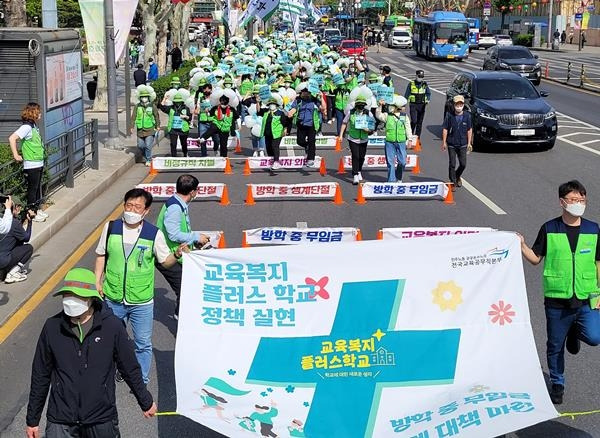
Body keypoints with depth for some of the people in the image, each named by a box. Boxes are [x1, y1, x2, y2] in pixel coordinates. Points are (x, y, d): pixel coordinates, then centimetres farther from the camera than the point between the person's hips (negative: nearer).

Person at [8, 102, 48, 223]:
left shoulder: (34, 126, 9)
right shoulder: (27, 127, -18)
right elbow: (12, 138, -27)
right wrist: (16, 155, -23)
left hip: (39, 164, 9)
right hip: (31, 165, -9)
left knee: (38, 188, 17)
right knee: (32, 188, 1)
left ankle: (37, 209, 28)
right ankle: (31, 214, 11)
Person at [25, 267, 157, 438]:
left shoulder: (111, 326, -11)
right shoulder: (52, 327, -6)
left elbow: (130, 369, 2)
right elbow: (40, 376, 4)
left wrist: (146, 402, 11)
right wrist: (32, 419, 9)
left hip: (102, 419, -1)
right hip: (60, 422, 1)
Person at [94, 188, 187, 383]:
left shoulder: (154, 234, -10)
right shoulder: (111, 227, -5)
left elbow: (165, 261, -1)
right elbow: (101, 255, 7)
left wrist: (177, 255, -22)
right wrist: (98, 281, 1)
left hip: (142, 301, -2)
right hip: (113, 298, 2)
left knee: (143, 344, 9)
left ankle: (141, 382, 27)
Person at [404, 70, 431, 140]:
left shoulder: (425, 84, 5)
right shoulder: (411, 84, 0)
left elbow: (428, 93, 3)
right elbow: (406, 94, 7)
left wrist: (428, 100, -17)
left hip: (422, 105, 2)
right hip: (413, 105, -2)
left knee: (420, 122, 5)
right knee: (414, 121, -13)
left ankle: (417, 137, 13)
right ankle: (411, 133, 12)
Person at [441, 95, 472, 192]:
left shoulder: (467, 115, -1)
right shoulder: (449, 115, -5)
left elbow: (469, 130, 6)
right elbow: (445, 129, -1)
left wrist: (469, 143, 4)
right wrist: (444, 142, -4)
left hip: (463, 144, 1)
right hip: (451, 144, -1)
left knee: (463, 164, 3)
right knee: (452, 164, -1)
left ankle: (457, 177, 32)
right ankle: (453, 183, 11)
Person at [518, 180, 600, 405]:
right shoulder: (549, 229, -2)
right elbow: (536, 258, 4)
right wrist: (522, 246, -15)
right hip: (557, 299, -1)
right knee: (555, 346, 9)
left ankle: (575, 330, 17)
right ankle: (557, 384, 30)